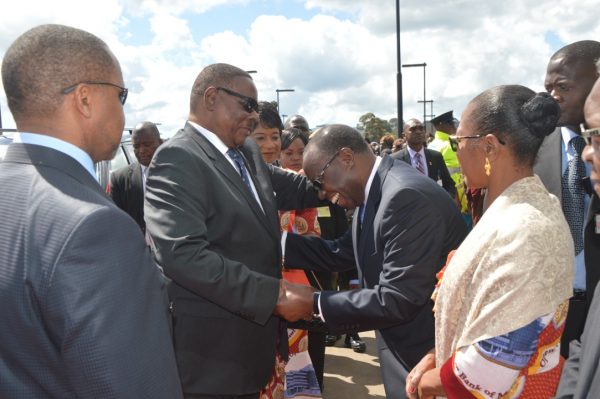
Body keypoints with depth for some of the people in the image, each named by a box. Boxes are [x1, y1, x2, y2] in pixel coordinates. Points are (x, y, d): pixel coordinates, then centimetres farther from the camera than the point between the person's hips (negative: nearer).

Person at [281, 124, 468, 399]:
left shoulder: (407, 196, -28)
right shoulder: (372, 191, 2)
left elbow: (398, 300, -30)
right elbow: (340, 253, 8)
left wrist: (315, 303, -23)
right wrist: (276, 240, -2)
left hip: (427, 353, -8)